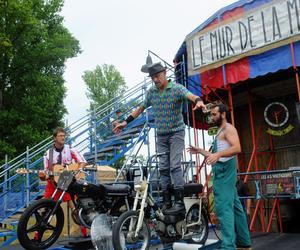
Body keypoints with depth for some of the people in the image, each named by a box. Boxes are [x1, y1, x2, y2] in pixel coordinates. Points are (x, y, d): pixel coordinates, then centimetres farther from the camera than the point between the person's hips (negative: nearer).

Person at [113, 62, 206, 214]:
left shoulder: (176, 88, -10)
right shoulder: (151, 92, 6)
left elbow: (190, 96, -29)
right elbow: (141, 108, 17)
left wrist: (198, 101, -52)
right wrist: (126, 122, 15)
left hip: (176, 133, -5)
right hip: (161, 135, 5)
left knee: (175, 166, -13)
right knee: (163, 168, 4)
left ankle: (180, 202, -10)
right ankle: (166, 202, 10)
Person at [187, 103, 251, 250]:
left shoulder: (228, 128, -5)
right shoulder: (220, 132, 25)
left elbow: (237, 148, -22)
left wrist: (218, 154, -34)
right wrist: (200, 151, 18)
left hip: (225, 171, -10)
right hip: (221, 172, 10)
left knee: (224, 207, -17)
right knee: (235, 207, 12)